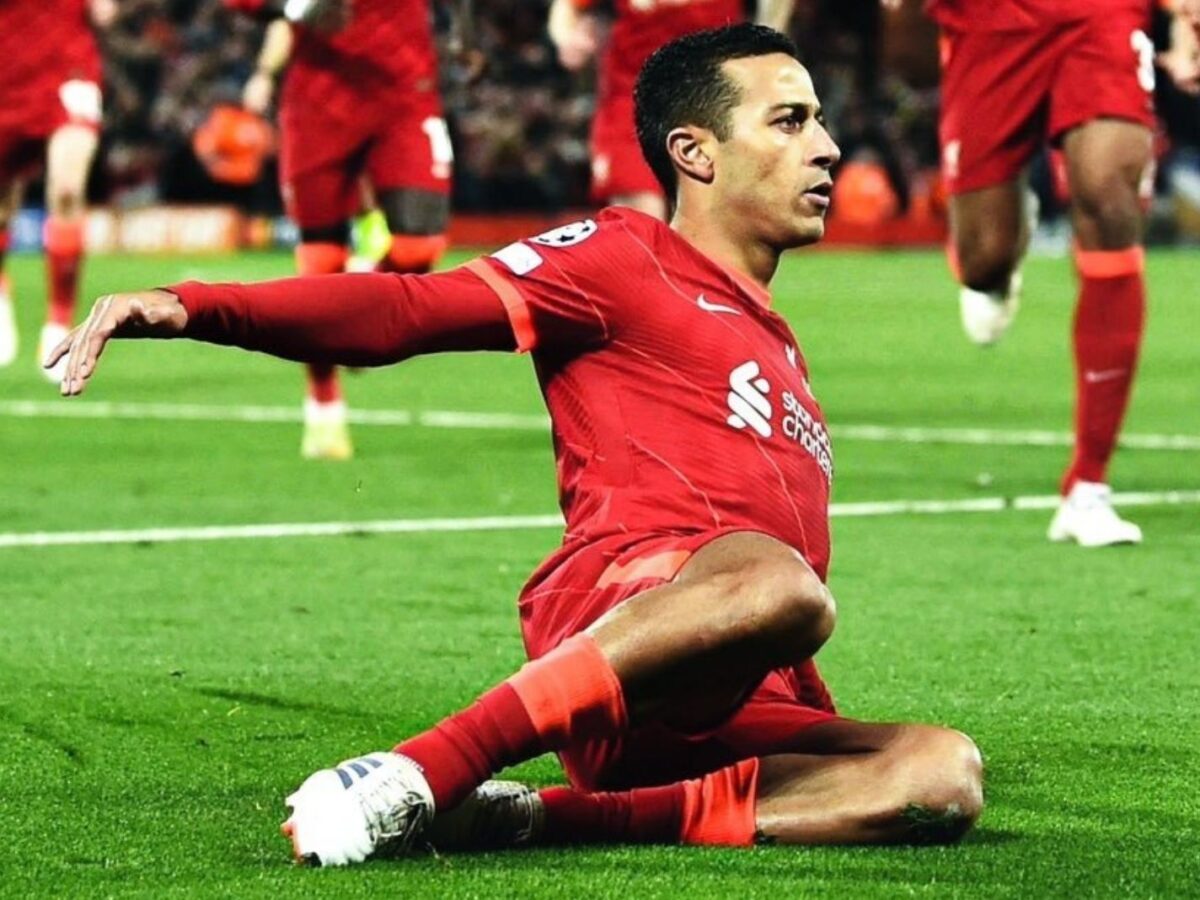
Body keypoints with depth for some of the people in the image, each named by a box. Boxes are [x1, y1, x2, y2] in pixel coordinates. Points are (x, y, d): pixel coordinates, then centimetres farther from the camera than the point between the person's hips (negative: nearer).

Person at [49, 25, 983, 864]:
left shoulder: (779, 348, 34)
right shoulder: (624, 258, 11)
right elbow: (409, 309, -2)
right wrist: (192, 308, -16)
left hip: (729, 713, 7)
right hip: (610, 599, -7)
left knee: (944, 775, -21)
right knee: (775, 585, -40)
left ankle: (549, 820, -25)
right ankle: (414, 779, -36)